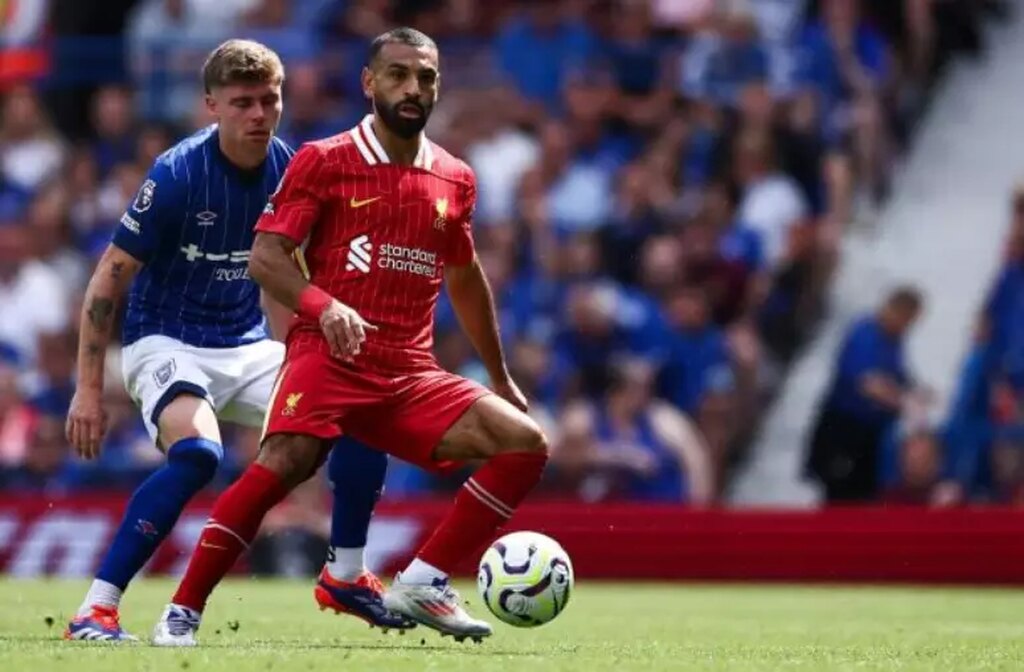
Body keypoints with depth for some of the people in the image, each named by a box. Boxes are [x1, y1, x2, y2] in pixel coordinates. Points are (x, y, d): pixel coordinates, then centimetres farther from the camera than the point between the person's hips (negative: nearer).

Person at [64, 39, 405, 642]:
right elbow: (108, 281, -14)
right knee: (197, 452, -33)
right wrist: (89, 390, -15)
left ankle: (346, 577, 15)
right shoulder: (177, 174, -18)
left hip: (248, 346, 6)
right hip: (166, 342, -6)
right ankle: (96, 610, -29)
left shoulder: (288, 169, -2)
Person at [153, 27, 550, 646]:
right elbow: (265, 257, -6)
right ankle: (182, 612, -21)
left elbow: (465, 279, 29)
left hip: (412, 374, 5)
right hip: (330, 354, -5)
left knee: (527, 444, -10)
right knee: (287, 460, -32)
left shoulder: (454, 180, 15)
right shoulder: (324, 161, 1)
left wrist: (500, 377, 33)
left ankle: (423, 583, -7)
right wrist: (326, 306, -25)